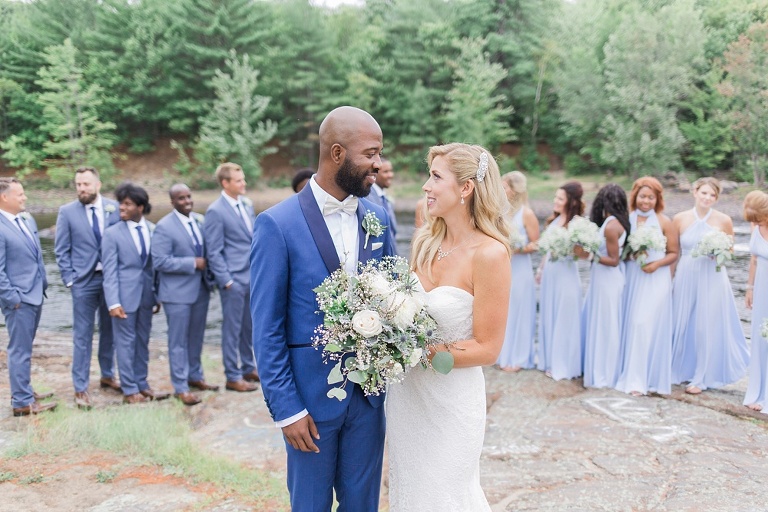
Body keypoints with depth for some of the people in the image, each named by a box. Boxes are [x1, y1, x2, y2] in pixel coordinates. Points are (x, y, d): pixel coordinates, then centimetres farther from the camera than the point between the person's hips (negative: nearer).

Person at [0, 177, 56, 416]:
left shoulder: (28, 220, 10)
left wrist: (43, 283, 16)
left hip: (35, 294, 8)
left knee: (24, 348, 19)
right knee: (20, 350, -1)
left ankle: (23, 391, 31)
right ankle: (22, 402, 5)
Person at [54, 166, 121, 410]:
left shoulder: (114, 208, 0)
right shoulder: (67, 212, -4)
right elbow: (61, 250, -1)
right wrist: (70, 279, -7)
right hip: (84, 280, -2)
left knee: (110, 331, 15)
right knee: (82, 336, 1)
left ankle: (107, 376, 32)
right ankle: (80, 388, 9)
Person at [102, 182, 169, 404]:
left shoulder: (152, 230, 2)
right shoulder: (112, 234, -7)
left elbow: (156, 265, 8)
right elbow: (109, 271, -9)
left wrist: (158, 296, 10)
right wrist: (113, 302, -15)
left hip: (147, 295, 4)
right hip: (125, 296, -3)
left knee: (143, 342, 13)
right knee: (126, 343, 4)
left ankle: (141, 384, 26)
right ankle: (129, 390, 15)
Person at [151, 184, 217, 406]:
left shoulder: (199, 220, 6)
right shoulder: (164, 227, -14)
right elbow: (160, 261, -20)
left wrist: (208, 274, 1)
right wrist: (192, 264, -19)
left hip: (200, 288, 6)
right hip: (178, 292, -6)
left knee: (196, 336, 17)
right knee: (179, 340, 3)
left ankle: (195, 376, 33)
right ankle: (180, 387, 12)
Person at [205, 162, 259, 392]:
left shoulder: (247, 204, 9)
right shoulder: (216, 211, -12)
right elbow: (214, 252, -11)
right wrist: (226, 281, -14)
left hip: (252, 276, 7)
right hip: (234, 279, -7)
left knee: (249, 326, 17)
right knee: (232, 329, 3)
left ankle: (248, 368, 30)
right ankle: (233, 377, 13)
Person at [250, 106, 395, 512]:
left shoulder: (378, 218, 2)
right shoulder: (277, 224, -13)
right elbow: (267, 330, -11)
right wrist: (286, 409, -11)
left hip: (369, 392, 4)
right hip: (311, 394, -4)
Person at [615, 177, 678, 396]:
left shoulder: (664, 222, -3)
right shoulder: (627, 219, 5)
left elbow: (674, 253, -1)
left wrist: (657, 264, -16)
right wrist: (630, 254, -11)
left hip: (655, 280, -3)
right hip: (632, 279, 3)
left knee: (647, 325, -9)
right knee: (631, 325, 5)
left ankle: (645, 379, -2)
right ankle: (633, 376, 16)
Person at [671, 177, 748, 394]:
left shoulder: (724, 220, -3)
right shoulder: (680, 219, 0)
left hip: (711, 279, -2)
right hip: (685, 277, 2)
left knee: (707, 327, 3)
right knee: (681, 325, 9)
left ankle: (701, 378, 16)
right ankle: (680, 370, 28)